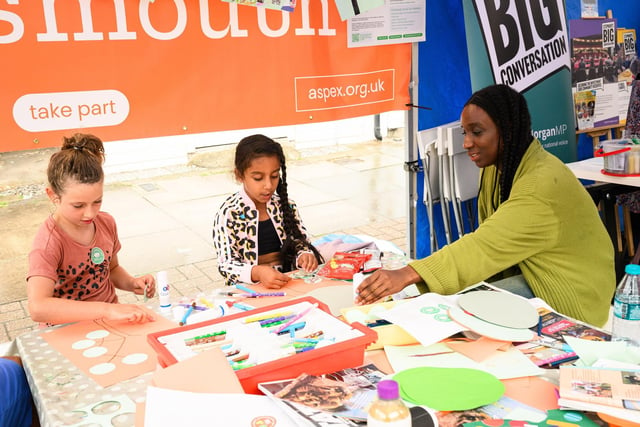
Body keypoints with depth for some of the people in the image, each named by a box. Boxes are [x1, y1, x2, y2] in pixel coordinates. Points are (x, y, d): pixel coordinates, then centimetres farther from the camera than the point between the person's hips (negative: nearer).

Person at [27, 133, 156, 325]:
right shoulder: (48, 243, -20)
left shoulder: (106, 222, -1)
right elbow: (37, 308, -35)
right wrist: (107, 309, -40)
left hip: (110, 318, 5)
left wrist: (132, 283, -3)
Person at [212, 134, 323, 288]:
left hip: (288, 282, 4)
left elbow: (301, 242, 14)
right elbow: (226, 265, -12)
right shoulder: (228, 214, -8)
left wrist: (305, 256, -10)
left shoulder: (285, 206, 6)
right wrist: (257, 273, -32)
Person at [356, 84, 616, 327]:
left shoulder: (543, 183, -28)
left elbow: (487, 245, -38)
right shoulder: (495, 167, 0)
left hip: (570, 296, -7)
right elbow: (489, 240, -2)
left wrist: (407, 275, -48)